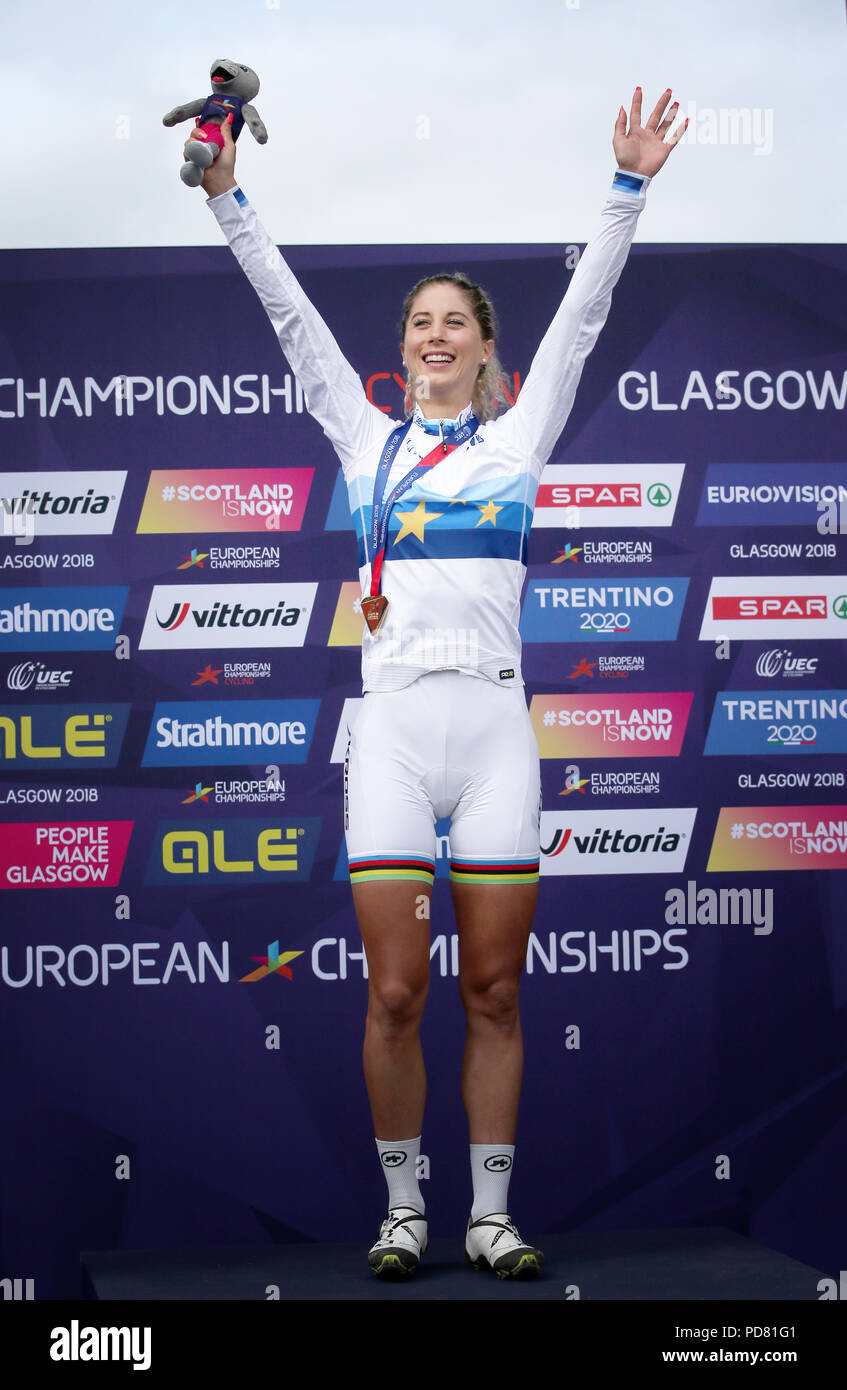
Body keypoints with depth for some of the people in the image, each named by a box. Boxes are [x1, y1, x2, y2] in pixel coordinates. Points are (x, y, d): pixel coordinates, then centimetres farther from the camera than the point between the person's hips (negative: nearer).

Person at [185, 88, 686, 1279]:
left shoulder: (517, 438, 12)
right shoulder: (367, 439, 13)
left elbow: (582, 314, 5)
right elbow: (292, 317, 10)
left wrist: (629, 189, -3)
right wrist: (229, 200, 4)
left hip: (495, 726, 0)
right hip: (393, 729, 0)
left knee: (494, 992, 2)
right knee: (395, 992, -2)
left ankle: (491, 1215, 10)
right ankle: (404, 1208, 11)